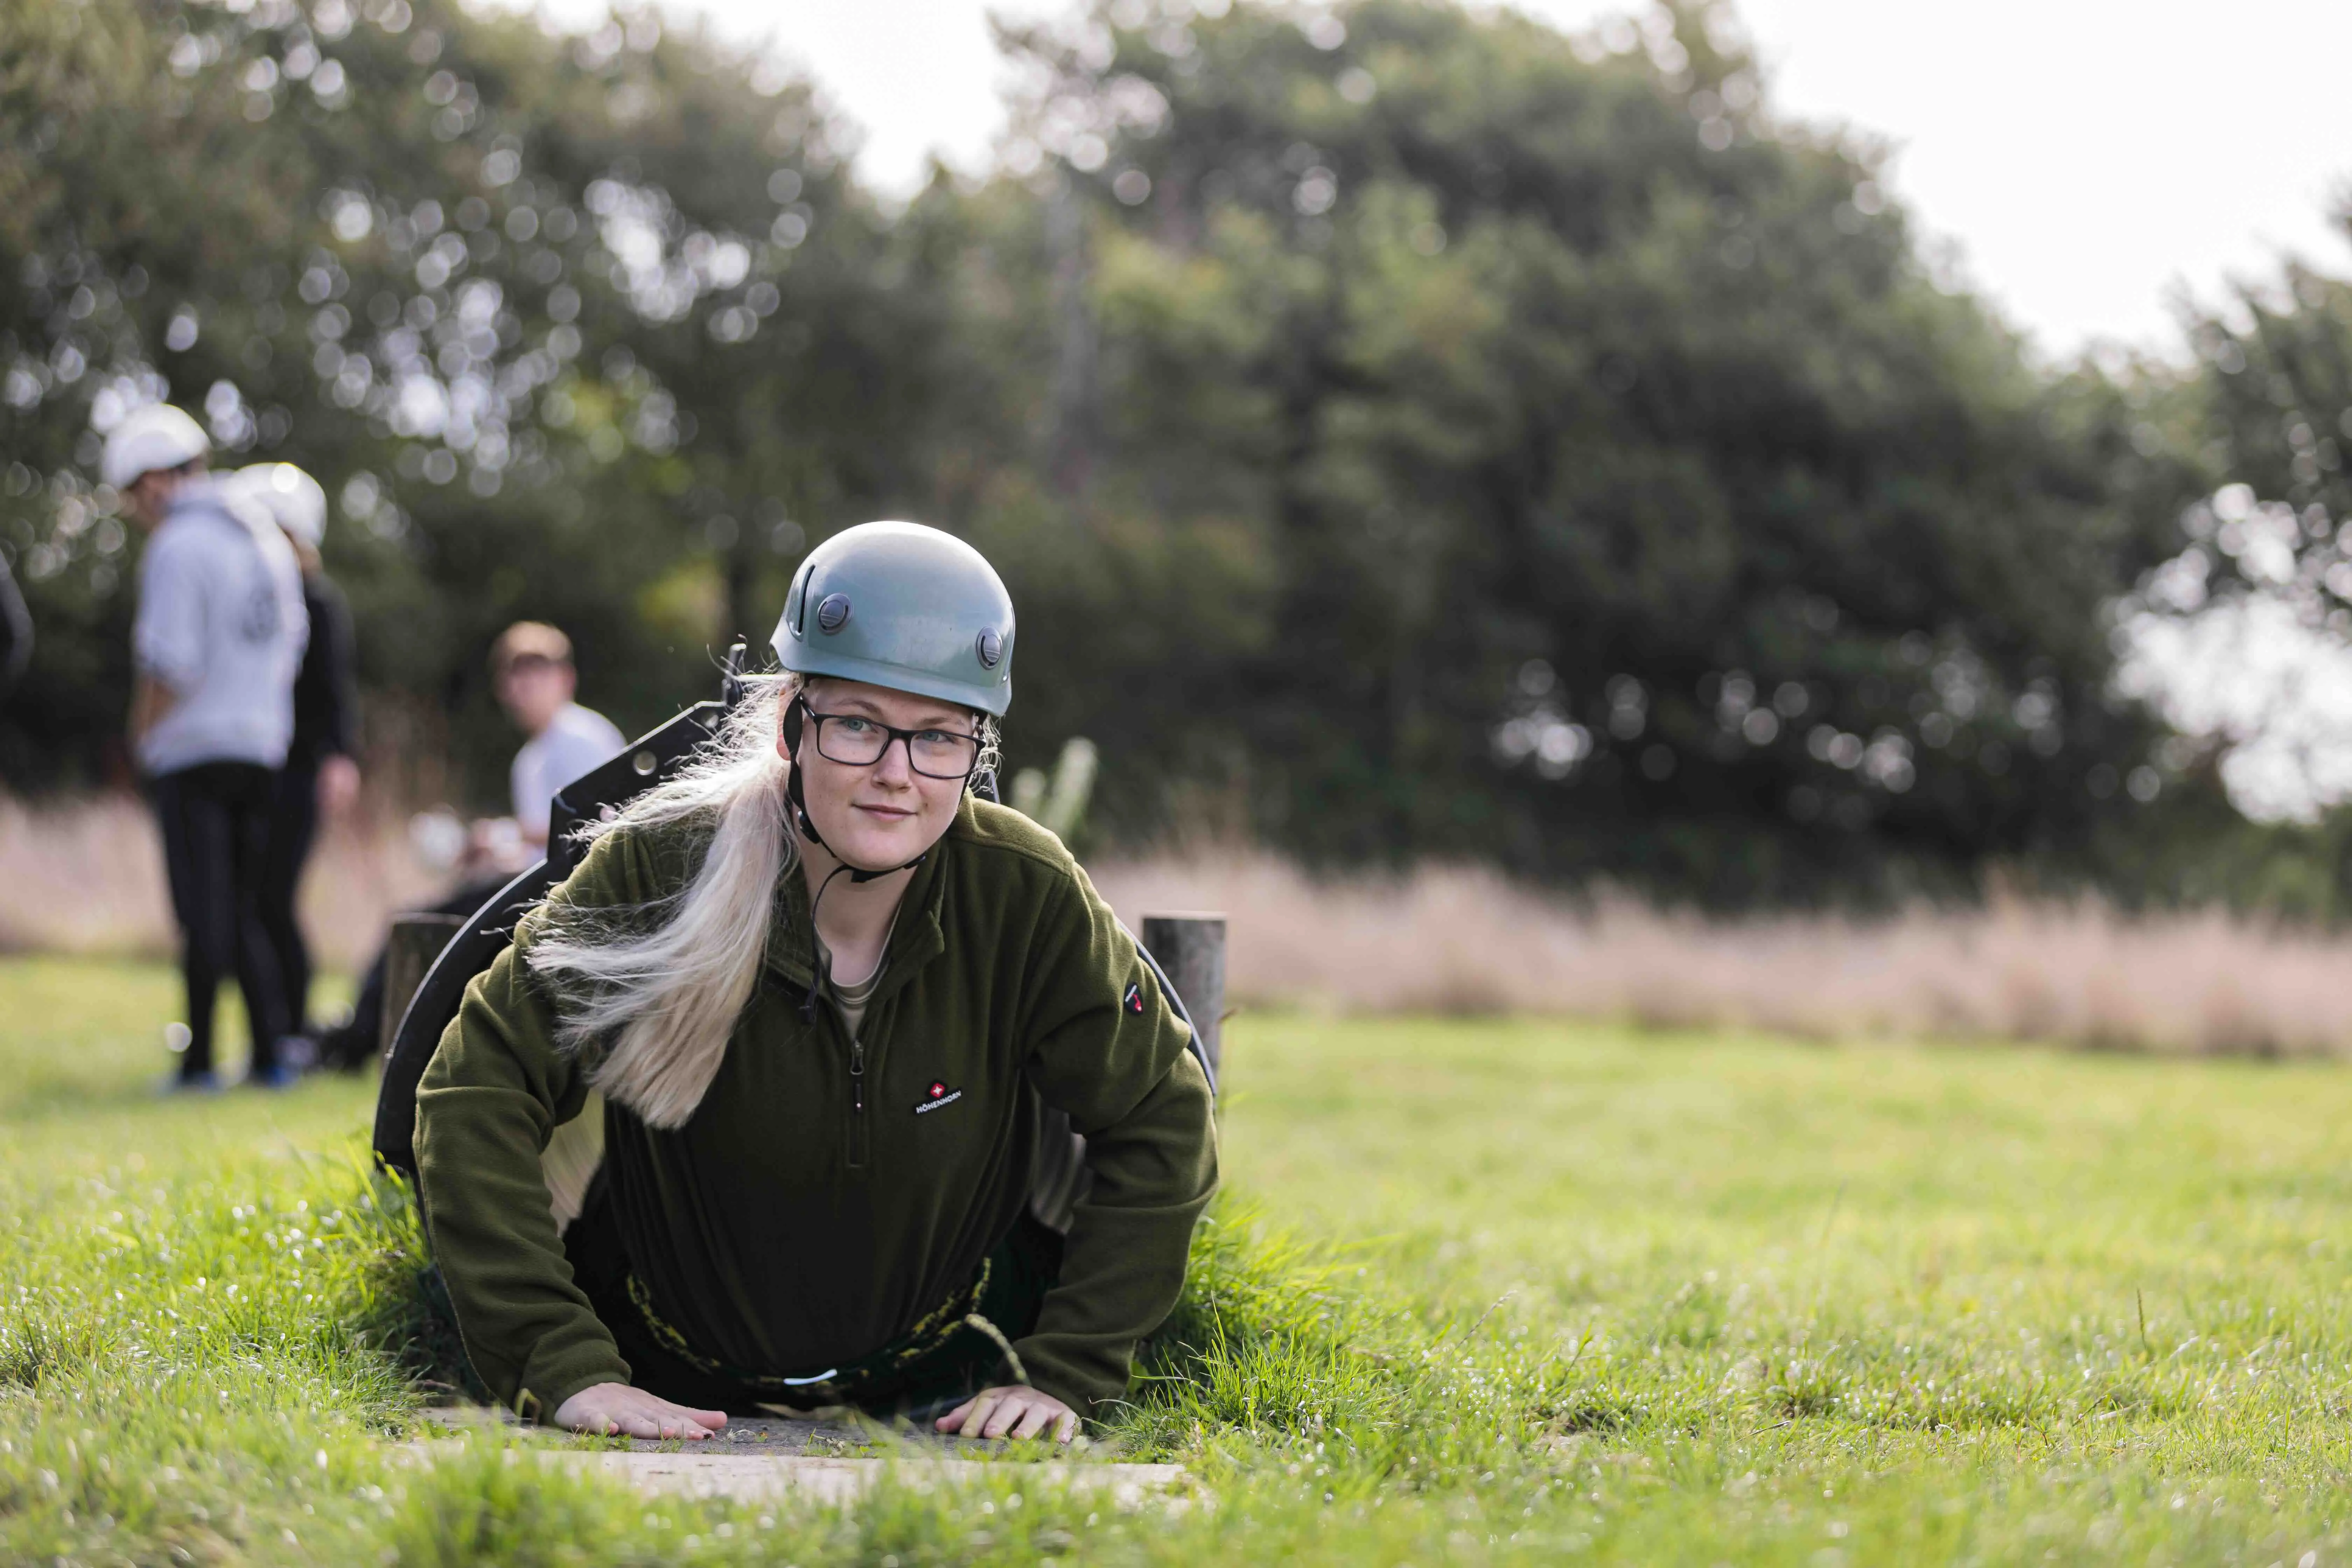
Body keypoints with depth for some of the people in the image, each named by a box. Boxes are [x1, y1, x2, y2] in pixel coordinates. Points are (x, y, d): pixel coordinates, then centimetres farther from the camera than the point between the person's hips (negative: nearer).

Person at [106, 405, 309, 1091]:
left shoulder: (179, 546, -13)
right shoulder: (265, 538, 11)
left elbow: (171, 666, -18)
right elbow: (289, 640, 16)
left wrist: (143, 732, -3)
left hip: (193, 751, -7)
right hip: (262, 744, 7)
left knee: (205, 914, -3)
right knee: (246, 911, 12)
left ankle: (199, 1059, 1)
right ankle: (270, 1052, 9)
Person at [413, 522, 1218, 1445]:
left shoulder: (1025, 896, -16)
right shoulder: (663, 868, -20)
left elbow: (1160, 1128, -4)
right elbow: (478, 1091, -19)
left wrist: (1062, 1374, -9)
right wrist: (564, 1367, -26)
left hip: (948, 1389, 1)